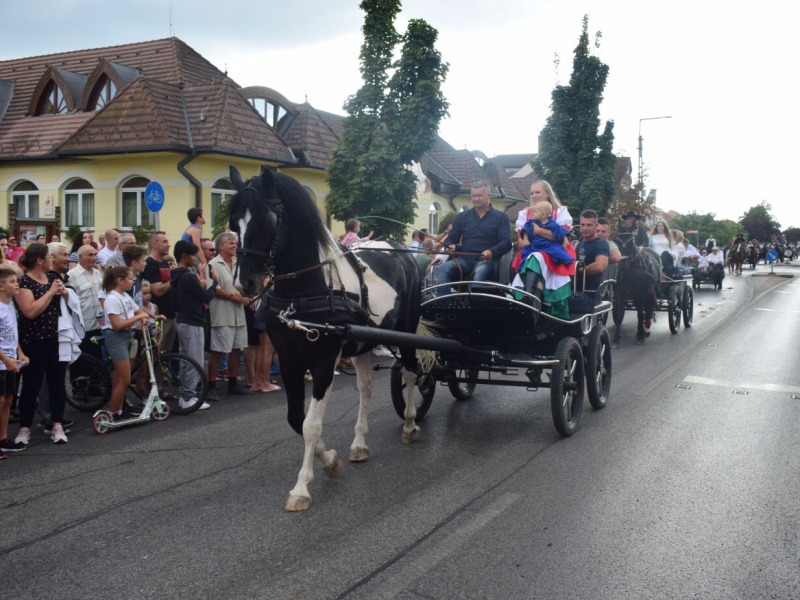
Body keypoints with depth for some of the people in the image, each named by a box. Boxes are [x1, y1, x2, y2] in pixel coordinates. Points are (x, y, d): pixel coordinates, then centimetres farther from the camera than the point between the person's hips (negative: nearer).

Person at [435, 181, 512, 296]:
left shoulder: (500, 217, 13)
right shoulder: (462, 216, 23)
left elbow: (506, 242, 1)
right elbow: (451, 238, 22)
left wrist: (491, 252, -20)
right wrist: (450, 245, -5)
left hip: (486, 260, -3)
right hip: (464, 259, 3)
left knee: (480, 272, -39)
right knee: (444, 268, -29)